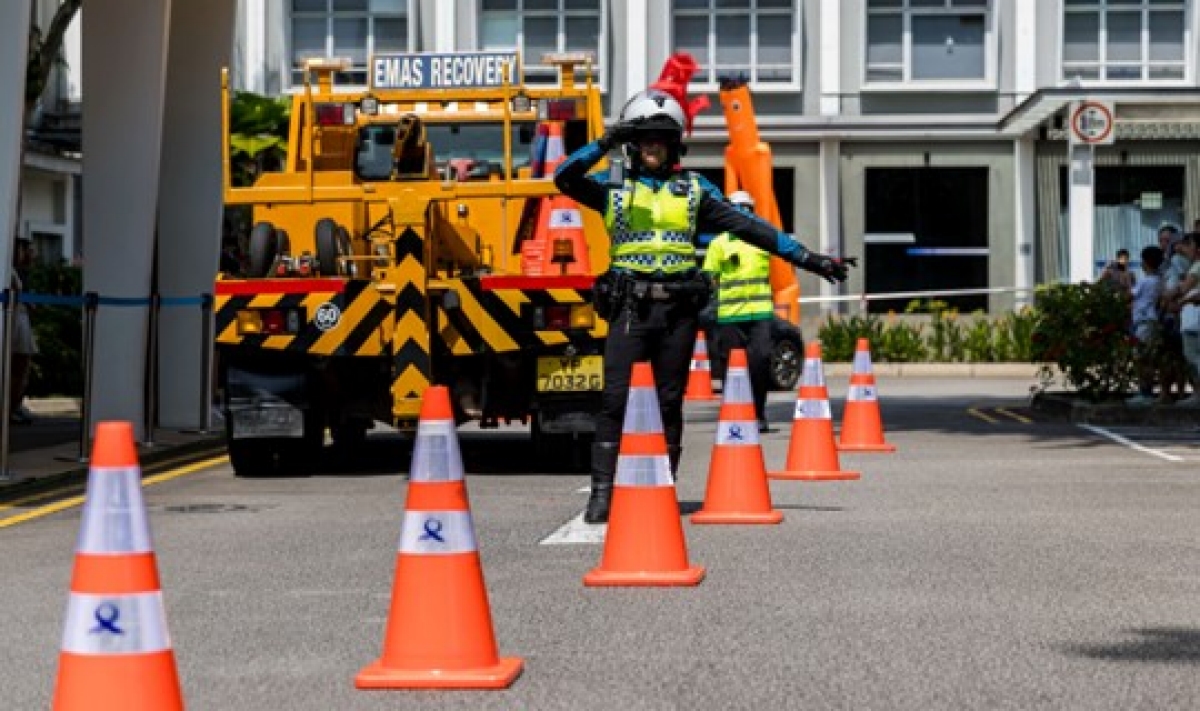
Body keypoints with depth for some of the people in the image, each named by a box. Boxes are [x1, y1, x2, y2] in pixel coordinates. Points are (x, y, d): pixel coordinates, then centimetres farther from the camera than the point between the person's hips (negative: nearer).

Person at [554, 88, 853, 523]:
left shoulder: (693, 189, 12)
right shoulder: (614, 187, 8)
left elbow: (747, 227, 9)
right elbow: (565, 178, -9)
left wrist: (806, 258, 5)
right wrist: (604, 144, -22)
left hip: (678, 308, 2)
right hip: (629, 307, -2)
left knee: (670, 403, 6)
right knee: (614, 399, -8)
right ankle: (602, 491, -6)